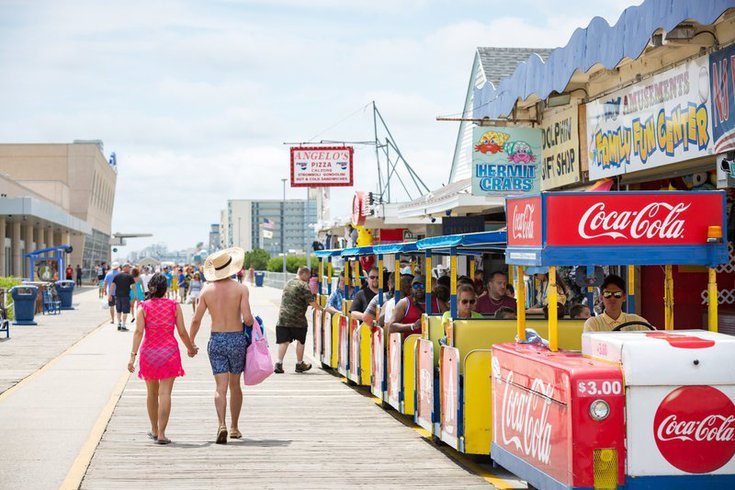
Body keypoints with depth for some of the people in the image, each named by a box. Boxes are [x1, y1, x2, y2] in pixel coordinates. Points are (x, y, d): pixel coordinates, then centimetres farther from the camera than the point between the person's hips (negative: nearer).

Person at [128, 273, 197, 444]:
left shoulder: (143, 307, -1)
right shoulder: (174, 306, 0)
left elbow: (139, 332, -11)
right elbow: (182, 332, 1)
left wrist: (133, 355, -14)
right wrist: (191, 348, 17)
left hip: (149, 352, 1)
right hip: (169, 352, -1)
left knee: (152, 393, 17)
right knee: (165, 393, -4)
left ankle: (154, 430, 29)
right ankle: (161, 434, -12)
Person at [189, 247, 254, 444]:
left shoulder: (206, 290, -1)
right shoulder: (241, 289, -8)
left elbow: (196, 320, 0)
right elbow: (247, 318, -16)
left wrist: (191, 341, 14)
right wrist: (251, 322, 8)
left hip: (216, 340, 1)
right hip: (237, 339, -1)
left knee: (220, 387, -1)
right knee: (235, 385, 15)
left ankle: (222, 425, -21)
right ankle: (234, 427, 22)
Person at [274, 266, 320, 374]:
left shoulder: (288, 283, 15)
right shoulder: (303, 285, -10)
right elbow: (311, 301, -15)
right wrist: (319, 308, 0)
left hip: (283, 317, 6)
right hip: (297, 318, -5)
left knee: (283, 341, 3)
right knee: (300, 341, 11)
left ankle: (279, 364, -7)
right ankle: (299, 364, 20)